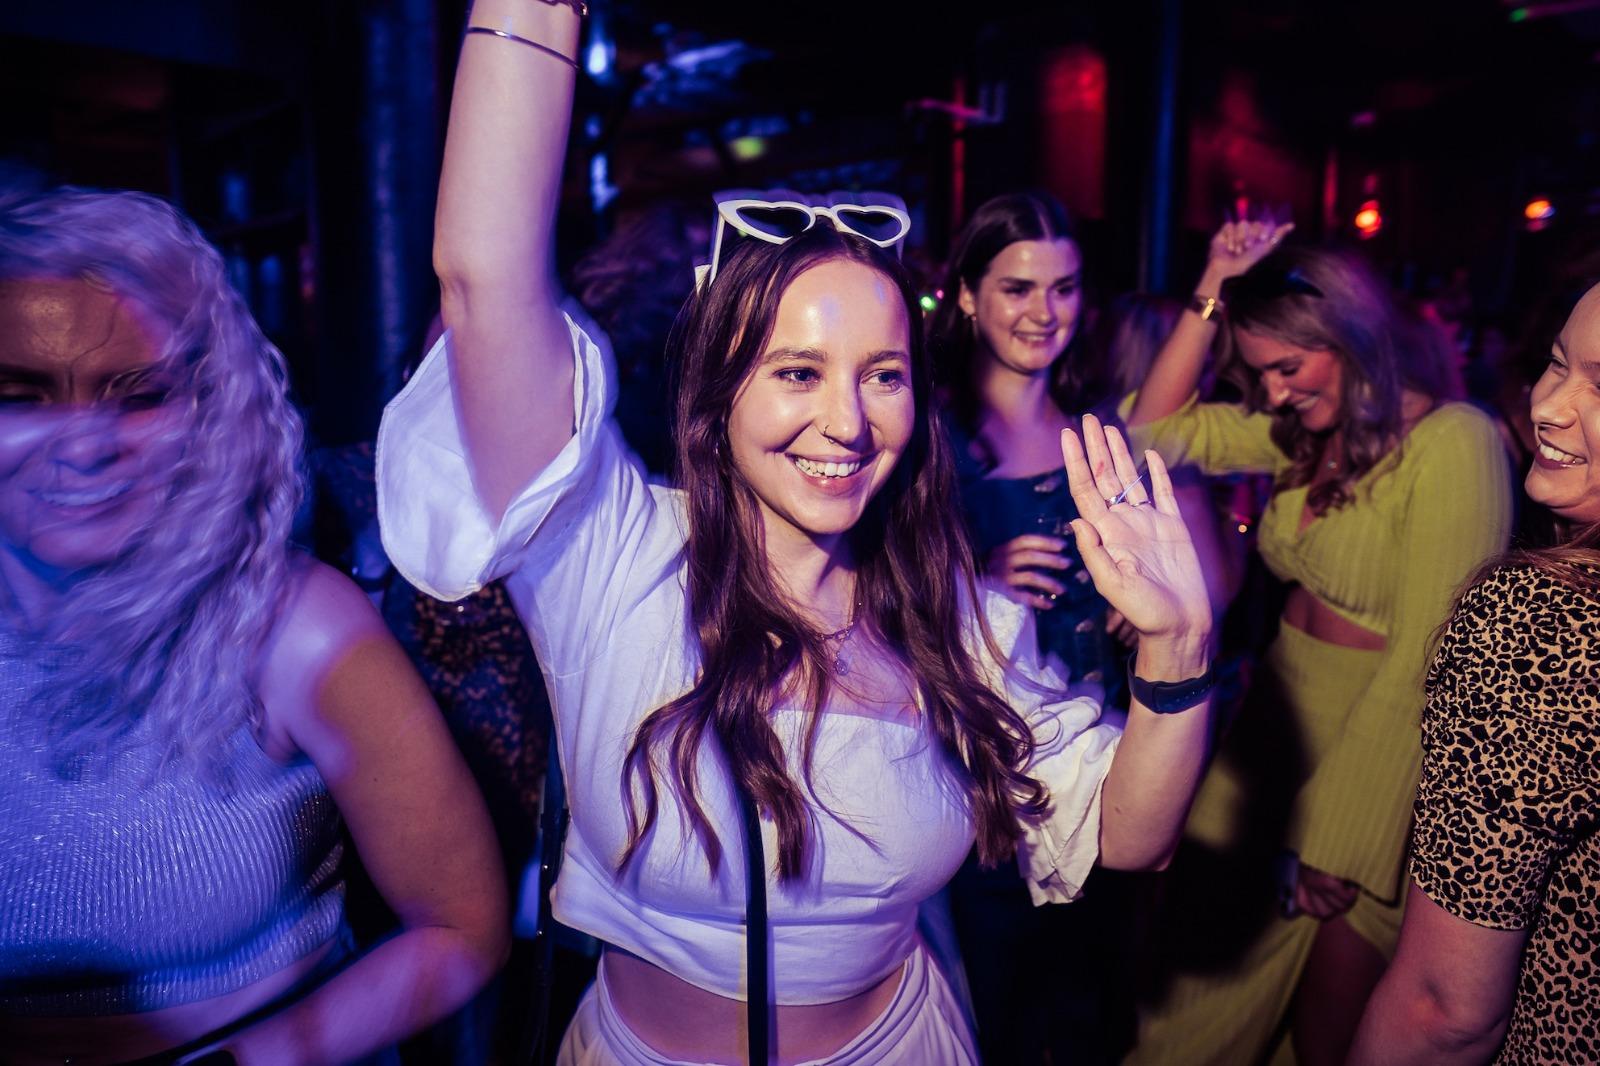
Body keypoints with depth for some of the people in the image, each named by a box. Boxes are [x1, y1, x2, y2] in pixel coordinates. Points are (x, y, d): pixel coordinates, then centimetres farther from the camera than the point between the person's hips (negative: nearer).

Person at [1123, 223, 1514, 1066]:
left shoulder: (1453, 442, -18)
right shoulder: (1305, 434, 4)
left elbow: (1426, 659, -21)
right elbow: (1158, 427, 4)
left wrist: (1329, 839, -17)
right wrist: (1214, 293, -3)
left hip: (1374, 755, -6)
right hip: (1276, 722, 6)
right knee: (1204, 966, 13)